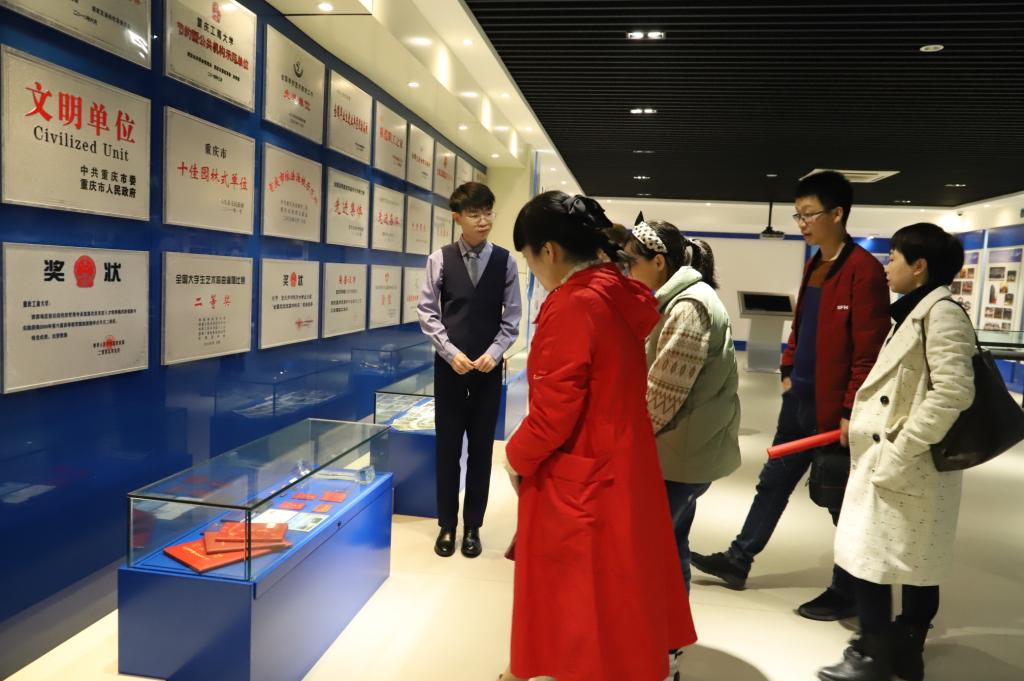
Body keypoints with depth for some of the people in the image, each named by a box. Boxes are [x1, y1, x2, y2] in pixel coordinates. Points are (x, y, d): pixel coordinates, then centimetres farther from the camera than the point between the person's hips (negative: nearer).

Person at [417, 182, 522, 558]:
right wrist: (451, 352, -12)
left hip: (488, 367, 1)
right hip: (450, 365, 0)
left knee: (482, 447, 8)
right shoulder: (440, 259, -3)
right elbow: (427, 311, -3)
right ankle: (447, 525, 23)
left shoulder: (505, 261, 0)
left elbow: (512, 316, 2)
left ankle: (473, 526, 23)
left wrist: (494, 352, -11)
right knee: (448, 446, 8)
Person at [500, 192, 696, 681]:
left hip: (577, 482, -8)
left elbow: (554, 410, -22)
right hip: (622, 465, 8)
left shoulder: (573, 306, -22)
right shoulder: (620, 295, 3)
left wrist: (518, 457, -4)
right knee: (616, 592, 22)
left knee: (575, 599, 10)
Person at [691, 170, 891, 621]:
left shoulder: (863, 270, -16)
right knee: (774, 482, 18)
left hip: (832, 406, -8)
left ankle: (846, 593, 25)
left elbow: (868, 351, -19)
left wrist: (852, 410, -21)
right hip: (799, 398, 9)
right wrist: (789, 370, 13)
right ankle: (738, 560, 32)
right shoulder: (813, 265, 12)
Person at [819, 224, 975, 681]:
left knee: (867, 558, -1)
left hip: (907, 469, -9)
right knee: (915, 566, 16)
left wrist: (900, 451, -23)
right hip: (886, 462, 9)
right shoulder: (914, 313, 14)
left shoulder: (943, 313, -15)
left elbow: (953, 392, -25)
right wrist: (861, 421, 14)